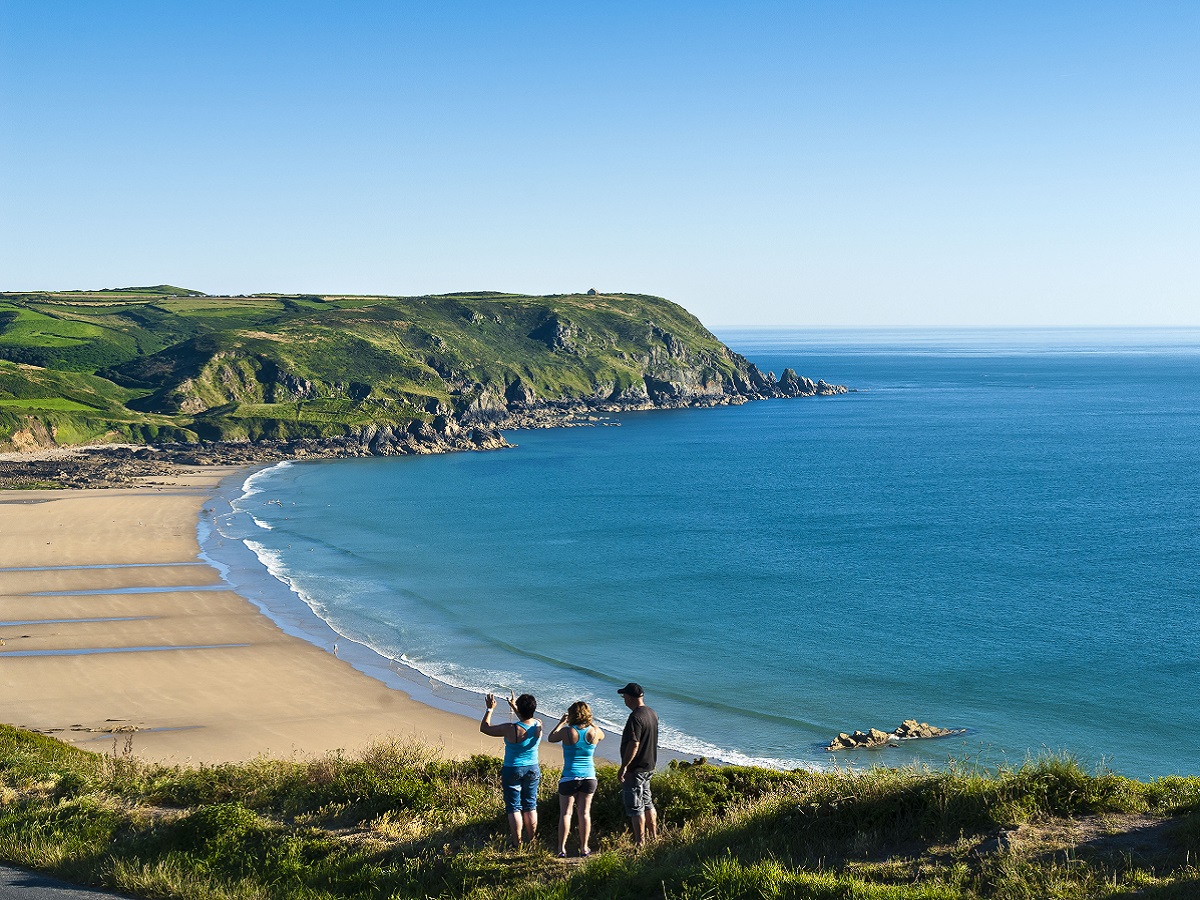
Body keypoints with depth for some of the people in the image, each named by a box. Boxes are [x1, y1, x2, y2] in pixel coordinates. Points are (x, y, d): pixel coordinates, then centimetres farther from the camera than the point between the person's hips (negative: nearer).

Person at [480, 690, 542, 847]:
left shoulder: (511, 729, -25)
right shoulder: (538, 725, -10)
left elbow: (484, 728, -14)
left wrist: (489, 709, -2)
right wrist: (513, 706, 24)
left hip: (512, 771, -4)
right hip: (533, 770, 4)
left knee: (514, 807, 7)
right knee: (530, 806, 16)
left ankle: (516, 843, 10)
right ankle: (531, 840, 24)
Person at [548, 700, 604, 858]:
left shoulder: (567, 732, -13)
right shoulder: (594, 732, -5)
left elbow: (550, 738, 5)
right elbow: (602, 736, 20)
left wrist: (561, 723, 15)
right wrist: (590, 722, 25)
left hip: (569, 778, -2)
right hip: (589, 777, 3)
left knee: (565, 813, 6)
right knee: (584, 812, 10)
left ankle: (562, 849, 7)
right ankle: (584, 848, 16)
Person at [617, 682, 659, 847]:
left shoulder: (635, 717, -23)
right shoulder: (652, 714, 5)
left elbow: (634, 744, -26)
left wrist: (623, 767, -21)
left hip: (635, 769, -9)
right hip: (649, 766, 9)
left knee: (635, 808, -1)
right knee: (647, 803, 20)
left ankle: (640, 843, 2)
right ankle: (653, 837, 29)